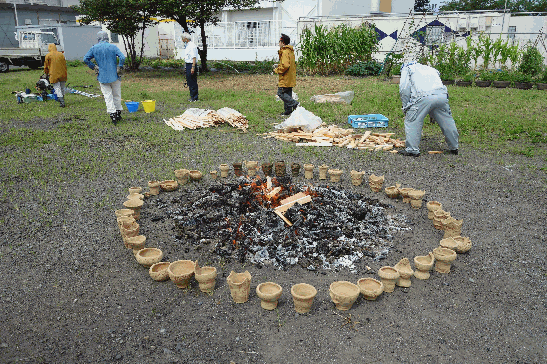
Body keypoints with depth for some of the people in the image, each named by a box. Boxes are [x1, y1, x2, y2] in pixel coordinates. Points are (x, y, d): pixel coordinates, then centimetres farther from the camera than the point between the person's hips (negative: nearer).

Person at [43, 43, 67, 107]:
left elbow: (46, 66, 4)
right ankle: (62, 99, 32)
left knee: (57, 88, -5)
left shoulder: (48, 55, -2)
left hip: (54, 75, -4)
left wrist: (46, 73, 20)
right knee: (62, 87, 17)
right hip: (62, 74, 4)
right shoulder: (61, 54, 7)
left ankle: (62, 102, -18)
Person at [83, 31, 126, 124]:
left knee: (108, 96, 4)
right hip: (114, 75, 0)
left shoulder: (94, 48, 2)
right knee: (117, 95, 11)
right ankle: (118, 113, 18)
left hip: (102, 76, 0)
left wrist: (94, 67, 5)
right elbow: (122, 57, -14)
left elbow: (85, 59, -1)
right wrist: (119, 68, -5)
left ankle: (112, 115, -4)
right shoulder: (113, 47, -2)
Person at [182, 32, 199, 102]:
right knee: (189, 81, 13)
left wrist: (193, 67, -25)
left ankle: (195, 98, 1)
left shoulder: (192, 46, -15)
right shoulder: (187, 45, 16)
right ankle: (192, 96, 20)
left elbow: (194, 57, -20)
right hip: (188, 65, 10)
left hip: (191, 65, -10)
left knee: (193, 82, -6)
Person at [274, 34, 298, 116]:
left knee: (281, 93, -8)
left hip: (285, 78, -10)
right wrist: (278, 66, 18)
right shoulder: (290, 51, 17)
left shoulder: (285, 52, -15)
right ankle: (288, 110, 13)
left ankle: (294, 103, -14)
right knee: (287, 94, 11)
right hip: (290, 78, 10)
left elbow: (285, 65, -25)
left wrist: (277, 70, -11)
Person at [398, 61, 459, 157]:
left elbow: (404, 89, 9)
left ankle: (412, 150, 2)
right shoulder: (431, 69, 39)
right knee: (447, 121, 17)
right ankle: (454, 148, 29)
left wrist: (406, 107, 13)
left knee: (412, 122, 3)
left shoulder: (407, 68, 22)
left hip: (424, 97, -6)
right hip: (442, 95, 6)